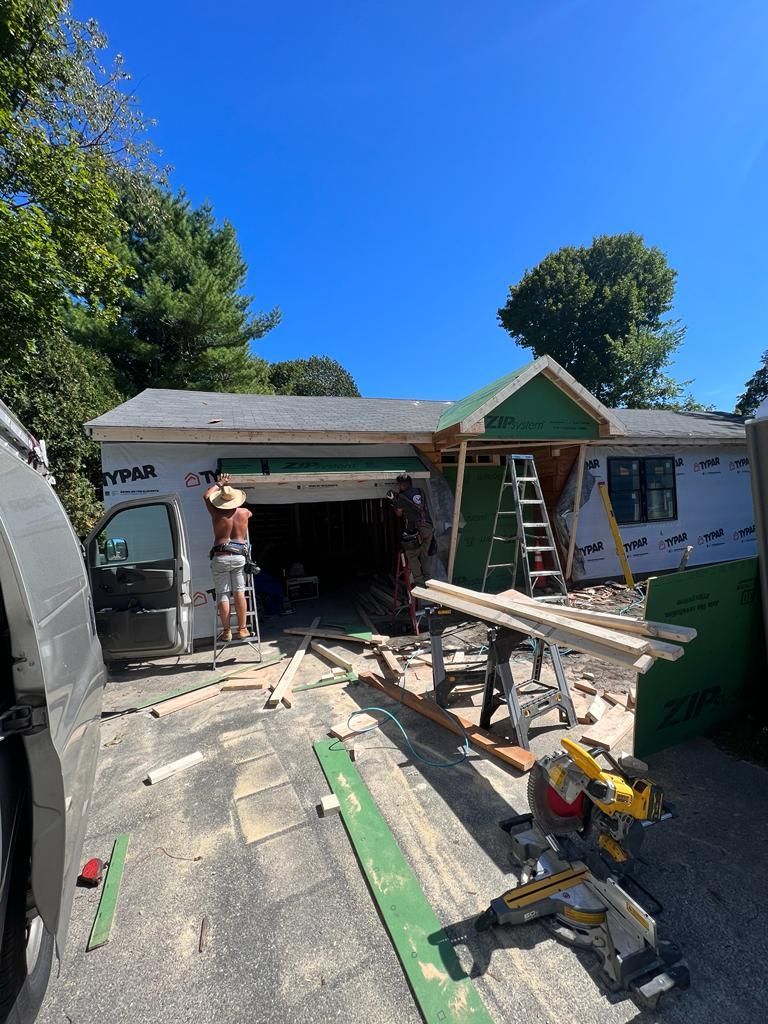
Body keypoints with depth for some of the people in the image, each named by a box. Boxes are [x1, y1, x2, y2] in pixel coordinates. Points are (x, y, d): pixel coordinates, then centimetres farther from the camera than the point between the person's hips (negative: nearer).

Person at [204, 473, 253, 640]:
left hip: (220, 557, -1)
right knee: (239, 592, 4)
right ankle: (242, 628, 6)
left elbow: (206, 496, 17)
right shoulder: (244, 513, 4)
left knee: (222, 594, 3)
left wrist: (219, 484, 27)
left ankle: (227, 631, 6)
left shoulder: (217, 514, -1)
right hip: (239, 556, 1)